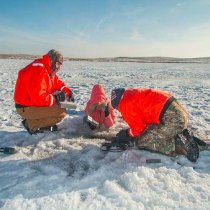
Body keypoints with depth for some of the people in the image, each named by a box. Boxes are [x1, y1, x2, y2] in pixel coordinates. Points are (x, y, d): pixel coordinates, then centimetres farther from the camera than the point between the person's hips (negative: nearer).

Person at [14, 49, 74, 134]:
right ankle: (31, 124, -7)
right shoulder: (38, 71, -25)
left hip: (36, 103, 10)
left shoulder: (48, 69, 7)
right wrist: (56, 98, -16)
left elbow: (57, 82, 19)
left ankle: (44, 123, 7)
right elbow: (39, 98, -31)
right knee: (62, 112, -18)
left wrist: (67, 91, 1)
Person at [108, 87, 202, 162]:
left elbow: (138, 128, -3)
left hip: (171, 118, -10)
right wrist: (129, 131, 25)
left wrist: (127, 133, 16)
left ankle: (178, 144, -9)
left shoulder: (125, 104, -4)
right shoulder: (132, 94, 24)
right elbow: (141, 121, 28)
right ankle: (182, 136, 11)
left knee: (141, 142, 0)